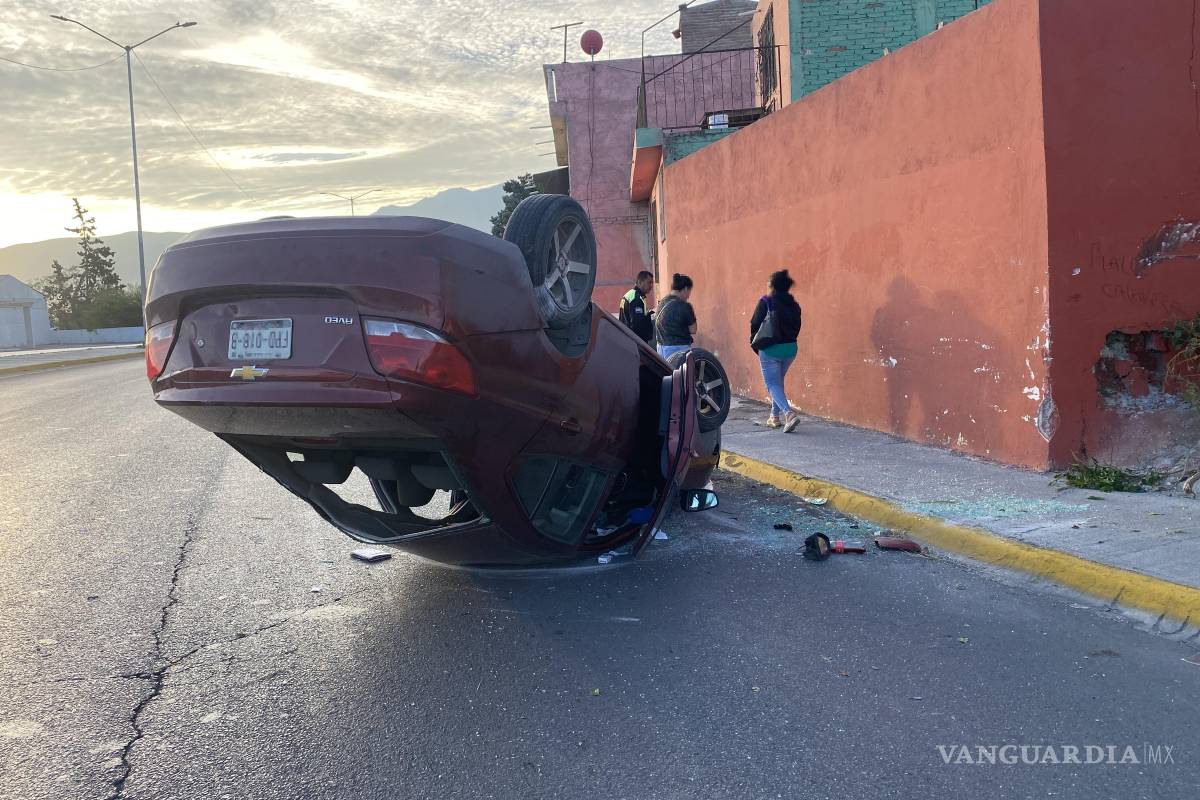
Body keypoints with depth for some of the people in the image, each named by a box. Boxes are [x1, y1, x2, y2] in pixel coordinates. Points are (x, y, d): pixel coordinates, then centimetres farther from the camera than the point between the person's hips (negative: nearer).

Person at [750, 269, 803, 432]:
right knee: (778, 381, 23)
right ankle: (775, 416, 28)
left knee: (773, 384, -2)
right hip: (790, 348, 5)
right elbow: (796, 327, 6)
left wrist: (755, 342, 7)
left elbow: (755, 324, -8)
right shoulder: (794, 305, 4)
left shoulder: (765, 302, -10)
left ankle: (789, 413, -23)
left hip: (770, 349, -5)